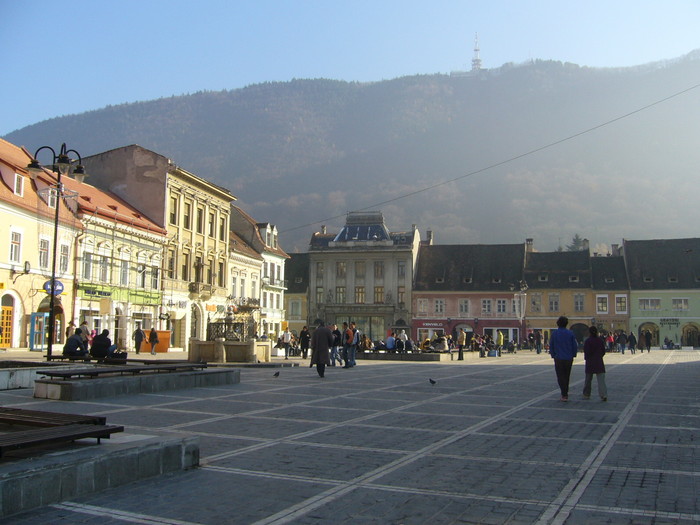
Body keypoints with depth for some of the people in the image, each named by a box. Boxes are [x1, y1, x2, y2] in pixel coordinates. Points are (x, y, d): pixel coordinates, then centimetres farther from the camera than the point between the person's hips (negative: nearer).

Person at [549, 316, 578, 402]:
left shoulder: (554, 333, -5)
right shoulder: (570, 333, -2)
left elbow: (551, 346, -2)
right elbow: (575, 346, 0)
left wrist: (553, 355, 10)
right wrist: (573, 355, 12)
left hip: (559, 359, -2)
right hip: (569, 359, 2)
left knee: (561, 377, 2)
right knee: (566, 377, 16)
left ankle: (564, 395, -8)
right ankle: (565, 394, 22)